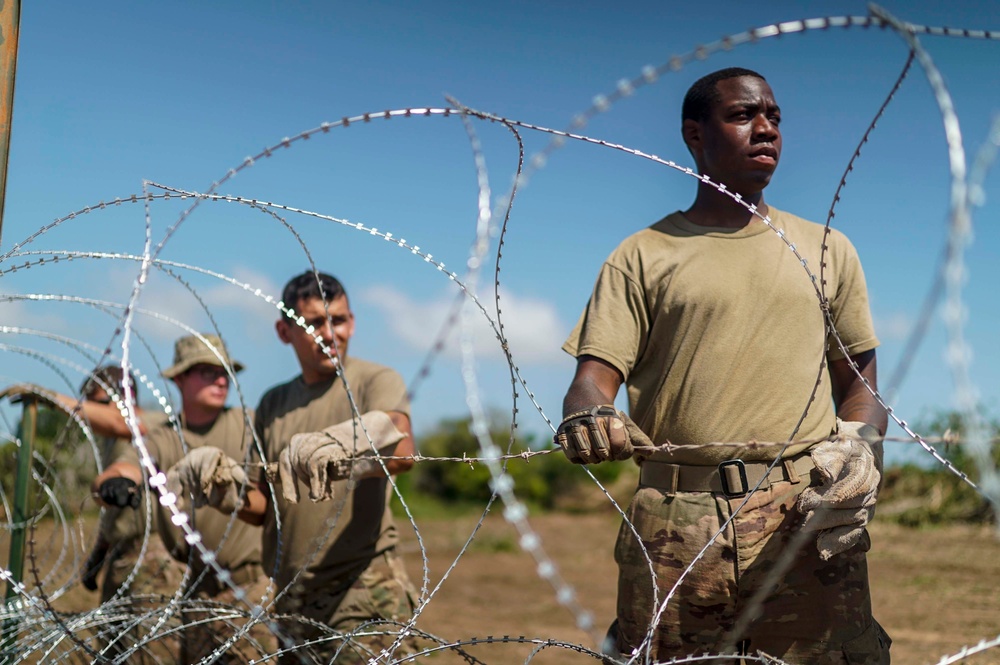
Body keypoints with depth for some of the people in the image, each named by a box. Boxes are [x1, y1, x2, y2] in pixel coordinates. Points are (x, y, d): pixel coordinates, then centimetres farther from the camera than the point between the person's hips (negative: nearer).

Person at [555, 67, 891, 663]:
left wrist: (858, 447, -2)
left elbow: (860, 386, 20)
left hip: (806, 521, 1)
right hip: (676, 524, -1)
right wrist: (588, 416, -21)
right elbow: (595, 375, 3)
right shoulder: (642, 256, 13)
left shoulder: (827, 250, 20)